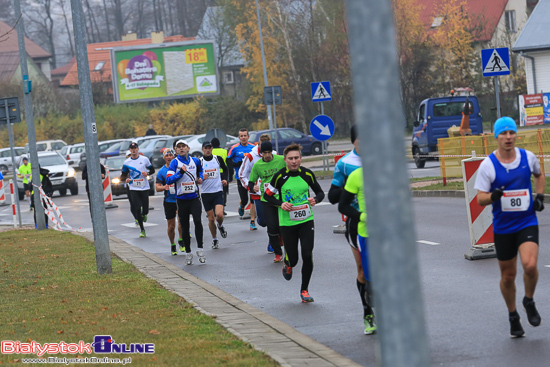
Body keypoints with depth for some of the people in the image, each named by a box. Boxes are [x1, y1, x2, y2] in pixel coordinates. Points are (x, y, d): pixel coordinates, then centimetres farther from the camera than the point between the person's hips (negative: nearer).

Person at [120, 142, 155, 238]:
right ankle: (142, 230, -1)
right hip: (133, 188, 0)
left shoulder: (144, 159, 3)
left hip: (144, 187, 0)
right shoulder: (126, 162, 4)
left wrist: (147, 173, -10)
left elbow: (152, 170, 11)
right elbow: (123, 175, 9)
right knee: (137, 209, -8)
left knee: (145, 208, 2)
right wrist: (126, 179, -14)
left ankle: (144, 214, 42)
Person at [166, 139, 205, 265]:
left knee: (197, 221, -19)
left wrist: (200, 178, 12)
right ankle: (188, 253, 18)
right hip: (181, 199, -1)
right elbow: (168, 180, -13)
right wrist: (181, 172, -22)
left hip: (194, 197, 1)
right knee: (184, 226, 6)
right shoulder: (174, 163, -3)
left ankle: (200, 250, -12)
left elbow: (200, 170, 31)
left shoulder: (195, 161, 7)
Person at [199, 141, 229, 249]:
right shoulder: (199, 162, -1)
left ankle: (220, 226, 17)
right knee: (211, 219, 3)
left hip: (218, 191, 0)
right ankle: (214, 239, 22)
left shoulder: (218, 159, 3)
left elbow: (225, 169, 21)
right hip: (206, 193, 0)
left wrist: (225, 179, 5)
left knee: (219, 215, -18)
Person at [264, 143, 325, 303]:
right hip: (287, 223, -1)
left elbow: (320, 192, 9)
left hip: (306, 220, 1)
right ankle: (288, 265, 44)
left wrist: (315, 199, -13)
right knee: (293, 259, 3)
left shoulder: (307, 174, -2)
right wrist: (281, 204, -15)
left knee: (308, 256, -8)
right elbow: (267, 195, 2)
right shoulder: (279, 177, -9)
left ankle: (304, 290, 11)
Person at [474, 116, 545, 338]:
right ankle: (513, 317, 29)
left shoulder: (528, 157, 0)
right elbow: (480, 199, -5)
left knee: (530, 265, -22)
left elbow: (539, 175, 22)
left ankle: (529, 301, 8)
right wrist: (493, 196, -27)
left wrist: (539, 196, 6)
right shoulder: (488, 165, -7)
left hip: (527, 223, 0)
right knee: (508, 276, 7)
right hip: (503, 227, 0)